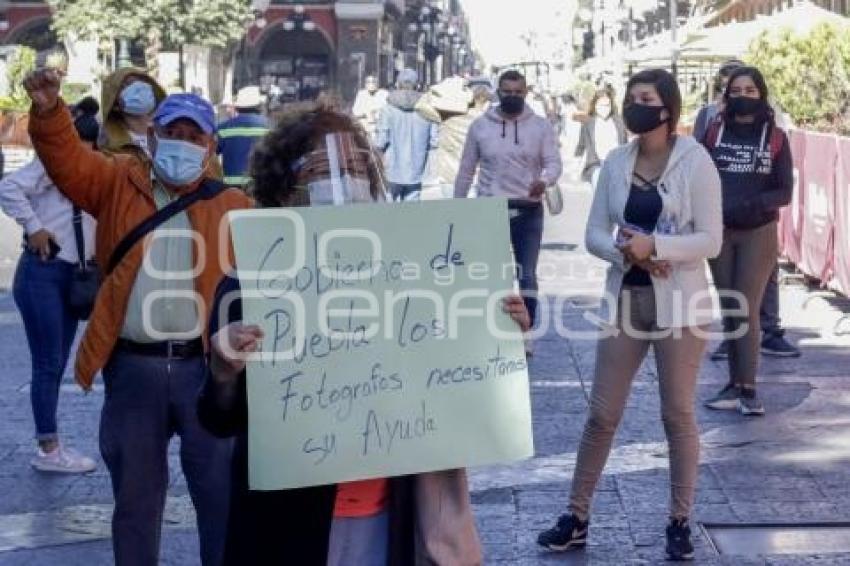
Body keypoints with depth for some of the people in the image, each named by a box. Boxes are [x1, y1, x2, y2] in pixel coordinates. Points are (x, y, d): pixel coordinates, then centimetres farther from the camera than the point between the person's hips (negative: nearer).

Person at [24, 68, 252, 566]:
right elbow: (66, 160, -8)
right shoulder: (118, 183, 8)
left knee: (221, 491, 7)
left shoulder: (234, 205, 6)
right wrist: (49, 111, -27)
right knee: (135, 493, 13)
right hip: (132, 367, 1)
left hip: (207, 367, -1)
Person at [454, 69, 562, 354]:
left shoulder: (541, 126, 1)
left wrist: (544, 181, -31)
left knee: (527, 276, 1)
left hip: (528, 211, -1)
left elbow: (554, 162, -7)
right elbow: (466, 170, 7)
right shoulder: (480, 126, 2)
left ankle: (525, 336, 9)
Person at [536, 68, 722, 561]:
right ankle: (577, 517, 17)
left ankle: (680, 522, 18)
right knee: (602, 414, 7)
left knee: (678, 415, 6)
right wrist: (628, 253, -15)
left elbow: (711, 240, -11)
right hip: (625, 300, 4)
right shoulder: (616, 163, 4)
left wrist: (654, 246, -22)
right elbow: (595, 234, 5)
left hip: (679, 304, -3)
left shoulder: (695, 160, -7)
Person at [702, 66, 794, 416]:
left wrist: (749, 204, -20)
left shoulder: (775, 138, -1)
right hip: (719, 231, 2)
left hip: (759, 233, -2)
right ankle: (735, 385, 13)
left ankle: (748, 389, -4)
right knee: (729, 310, 7)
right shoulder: (714, 133, 3)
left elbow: (785, 192, -3)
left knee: (747, 311, -7)